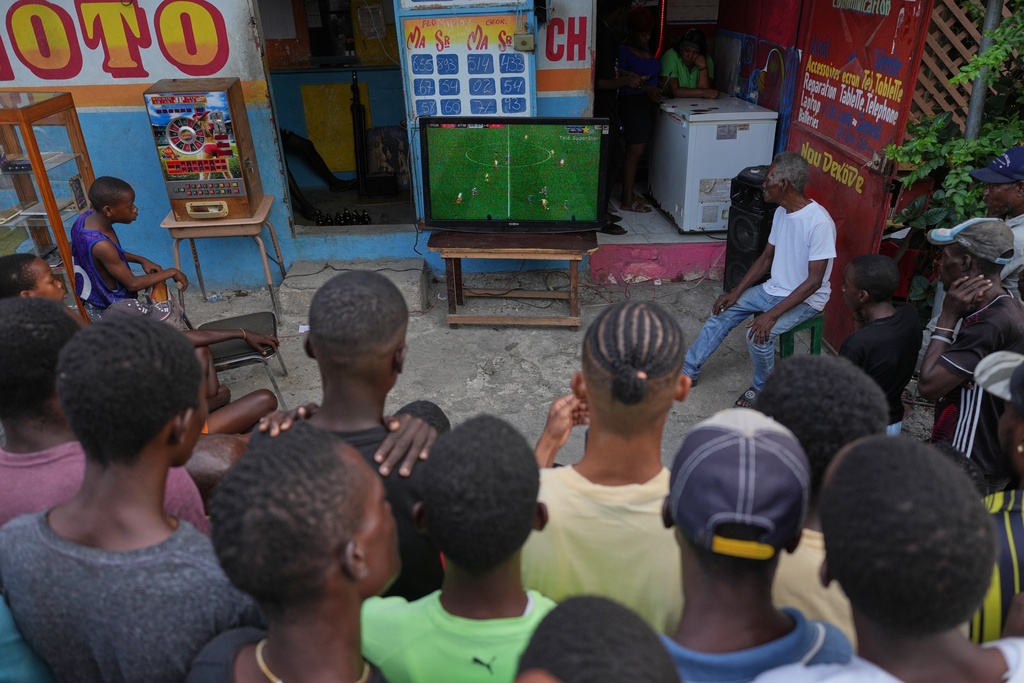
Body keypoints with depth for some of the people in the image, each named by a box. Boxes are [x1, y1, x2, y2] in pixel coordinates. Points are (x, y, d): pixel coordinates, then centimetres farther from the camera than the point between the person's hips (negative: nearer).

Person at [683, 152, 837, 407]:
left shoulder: (819, 222, -27)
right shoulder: (781, 212, 1)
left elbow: (814, 281, -27)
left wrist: (772, 314, -32)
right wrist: (736, 293, 0)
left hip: (806, 299, -8)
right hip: (774, 289, 8)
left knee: (758, 334, -28)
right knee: (723, 312, 2)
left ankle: (763, 388, 1)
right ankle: (688, 370, 12)